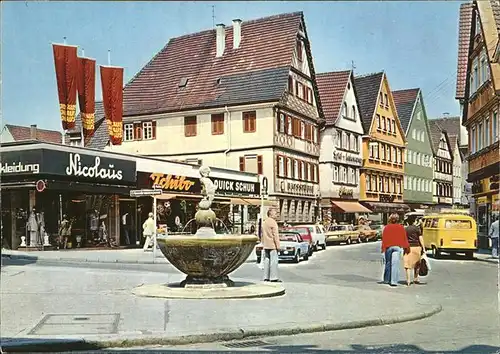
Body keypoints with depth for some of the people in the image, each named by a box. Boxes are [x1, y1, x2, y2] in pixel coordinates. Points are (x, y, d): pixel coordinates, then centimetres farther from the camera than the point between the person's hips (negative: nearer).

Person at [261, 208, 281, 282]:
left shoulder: (264, 222, 16)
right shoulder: (273, 222, -11)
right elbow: (275, 235, -15)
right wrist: (278, 245, -14)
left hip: (266, 246, 8)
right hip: (272, 245, -8)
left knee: (267, 261, 9)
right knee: (274, 261, -7)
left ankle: (266, 277, 10)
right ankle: (273, 278, -8)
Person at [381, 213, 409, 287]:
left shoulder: (386, 227, 3)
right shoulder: (401, 227, 3)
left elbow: (384, 238, 0)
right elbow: (404, 238, 5)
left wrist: (383, 248, 2)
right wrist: (406, 248, 11)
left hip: (388, 247, 1)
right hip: (398, 247, -1)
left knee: (388, 263, 14)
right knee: (395, 264, -5)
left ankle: (387, 280, 21)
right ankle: (393, 281, -12)